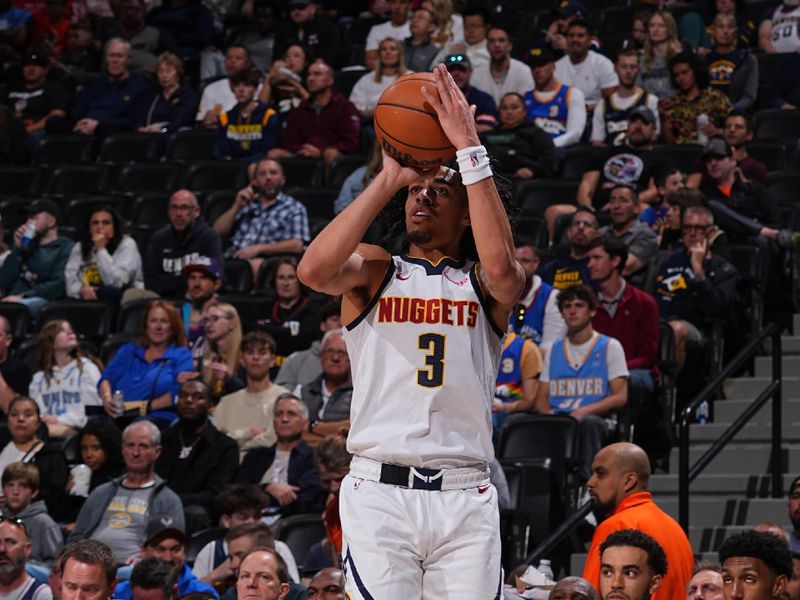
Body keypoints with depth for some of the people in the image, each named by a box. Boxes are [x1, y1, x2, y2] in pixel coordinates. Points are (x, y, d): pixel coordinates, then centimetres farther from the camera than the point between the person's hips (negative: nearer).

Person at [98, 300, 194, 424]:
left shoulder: (182, 355, 13)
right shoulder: (128, 350, 27)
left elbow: (179, 394, -2)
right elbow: (107, 378, 16)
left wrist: (146, 406, -15)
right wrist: (107, 398, -8)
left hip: (157, 418, -3)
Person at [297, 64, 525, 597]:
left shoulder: (484, 284, 11)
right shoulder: (374, 271, 12)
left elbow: (501, 267, -14)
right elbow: (314, 269, -10)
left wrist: (470, 150, -13)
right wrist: (390, 178, -9)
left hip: (465, 498, 1)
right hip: (379, 492, -1)